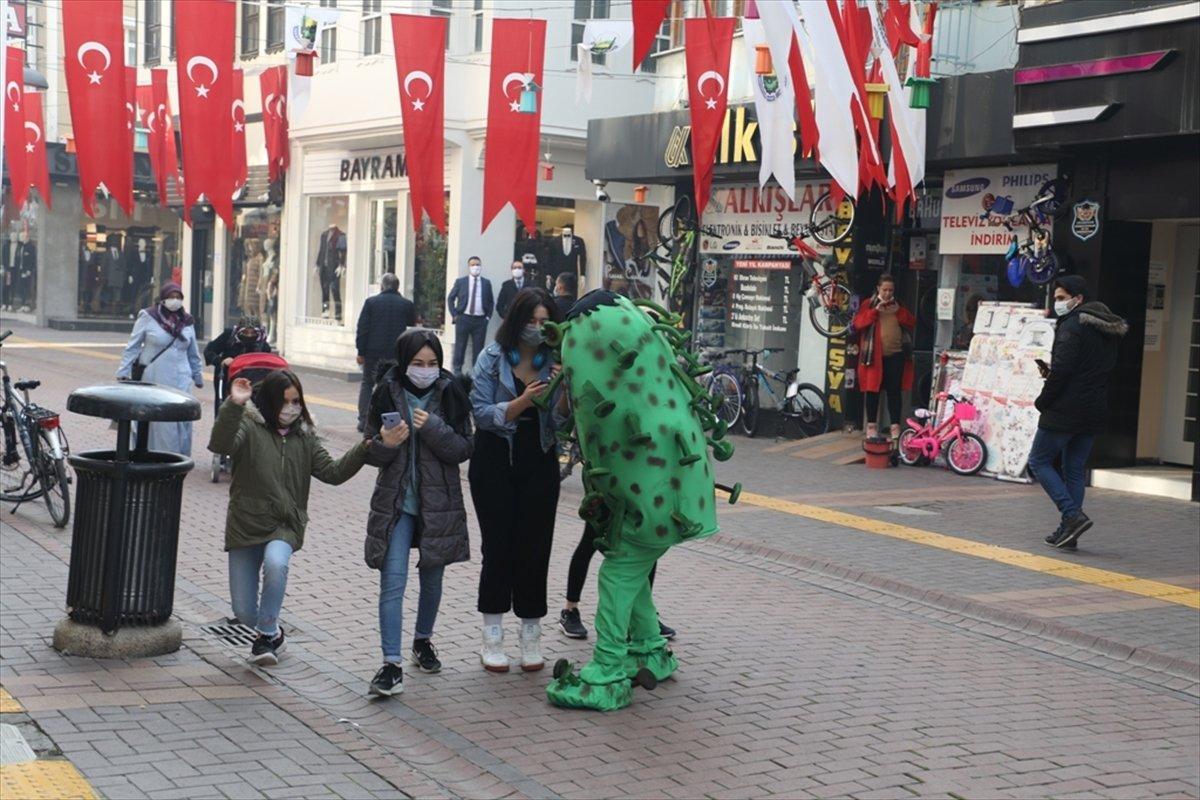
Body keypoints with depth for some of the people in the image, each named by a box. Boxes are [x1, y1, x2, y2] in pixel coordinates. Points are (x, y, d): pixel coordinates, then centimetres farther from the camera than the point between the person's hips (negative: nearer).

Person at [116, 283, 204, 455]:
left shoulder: (187, 322, 10)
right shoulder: (148, 318, -1)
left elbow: (193, 354, 19)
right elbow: (132, 347, 1)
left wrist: (198, 377, 21)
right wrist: (123, 373, -4)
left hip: (180, 381, 3)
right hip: (153, 380, -3)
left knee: (182, 423, -1)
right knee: (157, 423, -1)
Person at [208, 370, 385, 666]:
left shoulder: (304, 436, 10)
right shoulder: (250, 427, -4)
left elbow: (332, 472, 3)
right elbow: (220, 445, -24)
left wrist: (369, 447, -9)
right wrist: (233, 406, -38)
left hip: (285, 526, 1)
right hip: (245, 526, -1)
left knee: (276, 562, -35)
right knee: (244, 613, -1)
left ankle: (267, 633, -15)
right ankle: (271, 631, 35)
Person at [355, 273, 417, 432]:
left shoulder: (371, 302, -1)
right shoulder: (407, 304, 1)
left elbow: (362, 328, -5)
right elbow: (413, 323, 18)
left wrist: (361, 352, 0)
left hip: (373, 352, 0)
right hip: (397, 353, 0)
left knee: (367, 384, 13)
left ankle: (363, 421, 9)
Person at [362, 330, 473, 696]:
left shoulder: (449, 392, -4)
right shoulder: (388, 392, -3)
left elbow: (464, 448, -6)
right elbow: (371, 453, 0)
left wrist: (433, 428, -21)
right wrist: (388, 443, -21)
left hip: (438, 501, 1)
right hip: (395, 501, -1)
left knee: (432, 577, 15)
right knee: (393, 579, -10)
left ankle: (423, 641, 38)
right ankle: (392, 664, -11)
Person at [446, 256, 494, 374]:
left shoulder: (486, 283, 8)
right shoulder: (461, 282, 4)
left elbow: (490, 301, 14)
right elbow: (450, 298, 7)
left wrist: (488, 316, 3)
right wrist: (454, 315, -1)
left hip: (480, 320, 1)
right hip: (463, 318, -1)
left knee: (478, 348, 2)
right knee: (460, 346, 2)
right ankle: (457, 371, 8)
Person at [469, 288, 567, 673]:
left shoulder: (553, 361, 3)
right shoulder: (493, 357, -3)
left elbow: (559, 421, -2)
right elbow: (482, 413, -11)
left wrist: (565, 391, -21)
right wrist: (523, 402, -24)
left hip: (539, 464, 2)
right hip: (495, 461, -2)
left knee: (534, 547, 1)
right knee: (498, 546, 0)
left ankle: (531, 637, 13)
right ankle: (492, 639, 10)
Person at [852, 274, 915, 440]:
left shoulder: (898, 306, 17)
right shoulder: (868, 305, 6)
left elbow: (912, 322, 8)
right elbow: (858, 324, -6)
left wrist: (898, 311, -6)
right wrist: (875, 311, -14)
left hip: (896, 355, 2)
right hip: (874, 355, -2)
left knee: (895, 391, -1)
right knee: (872, 390, 0)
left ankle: (895, 426, 0)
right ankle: (871, 425, 8)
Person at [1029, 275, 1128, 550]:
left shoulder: (1072, 327, -14)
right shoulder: (1108, 331, 15)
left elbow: (1062, 370, -19)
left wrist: (1043, 401, -6)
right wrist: (1052, 373, 12)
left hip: (1065, 411, -8)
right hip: (1095, 413, 8)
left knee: (1039, 461, 2)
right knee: (1074, 470, 12)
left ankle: (1073, 516, -11)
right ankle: (1068, 531, 12)